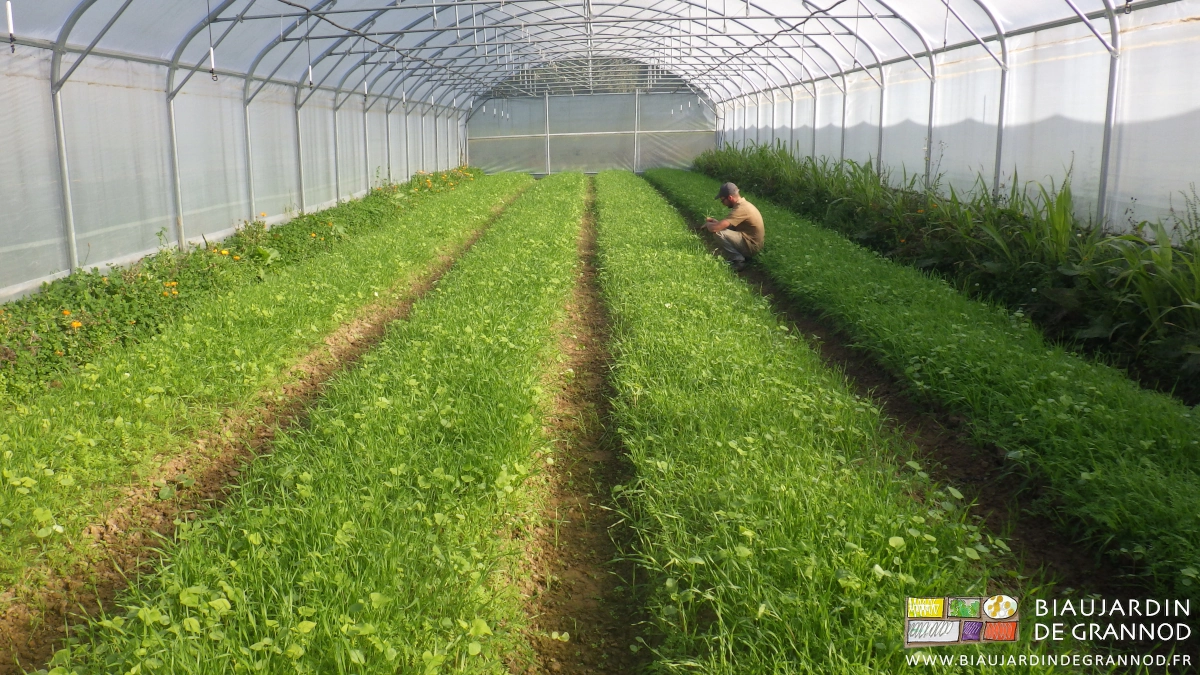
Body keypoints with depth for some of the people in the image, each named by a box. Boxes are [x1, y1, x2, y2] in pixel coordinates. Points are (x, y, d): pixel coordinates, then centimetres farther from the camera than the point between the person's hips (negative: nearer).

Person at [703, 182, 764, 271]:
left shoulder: (741, 209, -24)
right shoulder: (743, 204, 6)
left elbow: (715, 228, -29)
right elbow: (729, 223, 23)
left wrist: (708, 224, -6)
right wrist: (715, 221, 8)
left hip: (751, 246, -10)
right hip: (753, 243, 10)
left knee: (719, 233, -19)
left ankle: (738, 260, -10)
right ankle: (740, 255, 12)